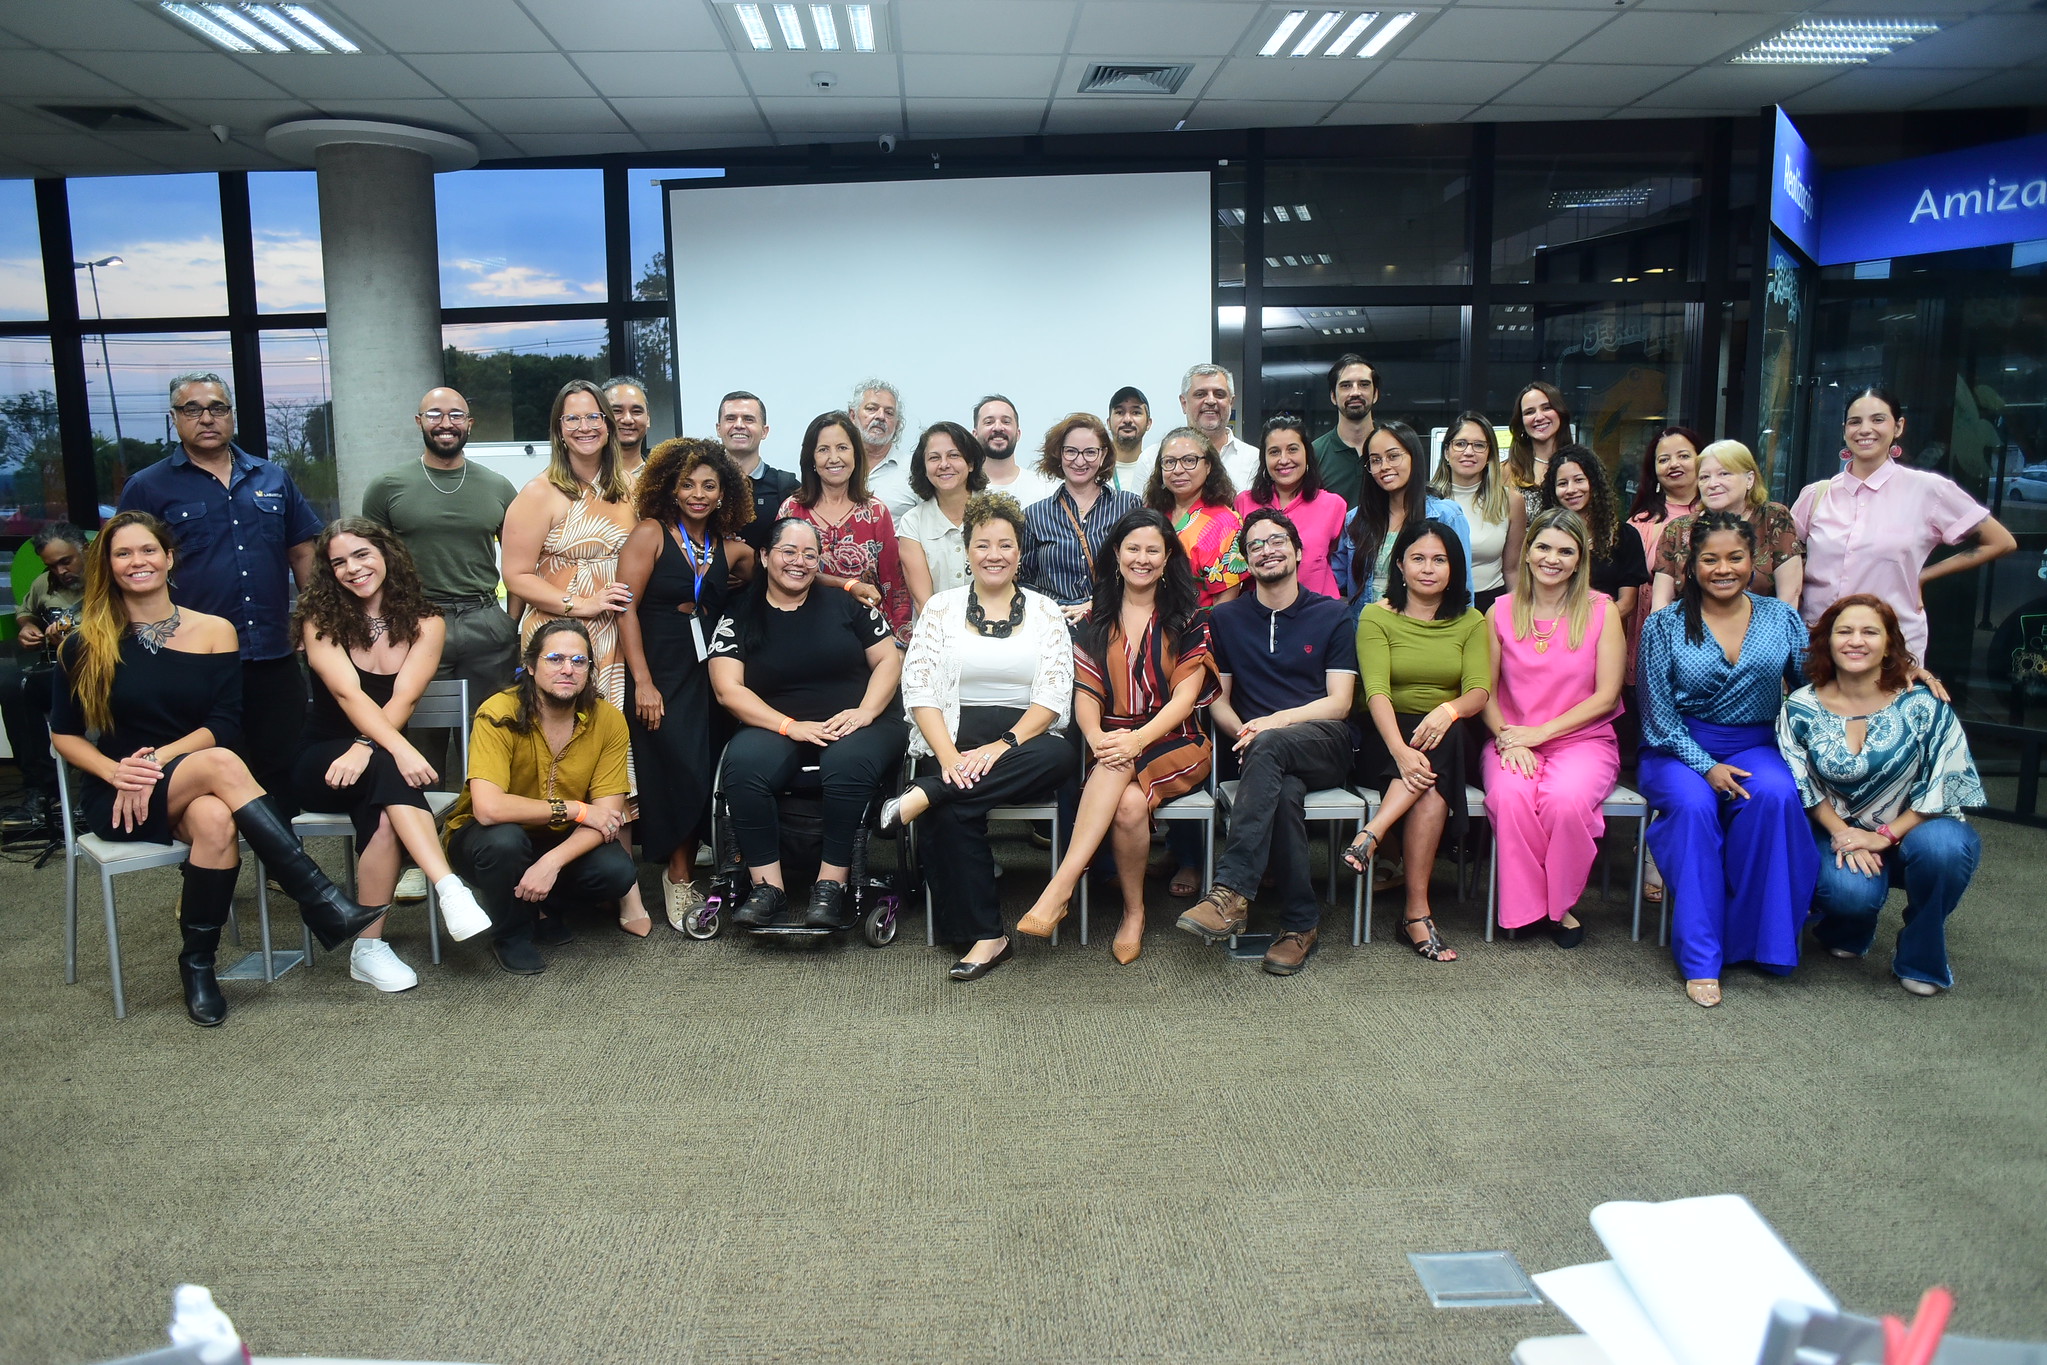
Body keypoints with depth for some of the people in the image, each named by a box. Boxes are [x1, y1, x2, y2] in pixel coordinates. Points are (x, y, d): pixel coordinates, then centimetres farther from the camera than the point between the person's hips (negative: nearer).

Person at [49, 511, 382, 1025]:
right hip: (114, 799, -2)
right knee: (221, 765, -34)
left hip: (193, 788, 2)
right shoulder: (84, 643, 3)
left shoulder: (214, 632, 4)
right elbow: (64, 735, 5)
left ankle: (198, 964, -21)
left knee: (216, 821, -38)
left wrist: (156, 759, -17)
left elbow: (222, 725, -2)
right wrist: (116, 771, -14)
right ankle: (325, 906, -39)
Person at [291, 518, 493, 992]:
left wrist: (364, 749, -32)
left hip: (384, 760, 2)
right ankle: (451, 890, -47)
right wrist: (400, 750, -35)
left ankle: (369, 948, -28)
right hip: (320, 761, -1)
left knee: (384, 816, -34)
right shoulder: (320, 619, -4)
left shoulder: (425, 624, 0)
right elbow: (349, 694, -19)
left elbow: (403, 699, -13)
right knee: (388, 770, -36)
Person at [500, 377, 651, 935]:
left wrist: (637, 600, 8)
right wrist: (578, 605, -14)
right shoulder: (541, 493, -2)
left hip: (615, 645, 4)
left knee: (615, 757, 1)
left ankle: (625, 887, 5)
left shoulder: (626, 489, 14)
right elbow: (517, 576, -6)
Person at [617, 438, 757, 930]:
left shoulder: (731, 547, 8)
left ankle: (683, 875, 17)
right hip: (660, 671, -4)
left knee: (707, 774, 0)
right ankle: (679, 878, 10)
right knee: (683, 773, -8)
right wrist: (642, 682, -13)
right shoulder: (651, 534, -3)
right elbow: (626, 608, -8)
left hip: (711, 671, 4)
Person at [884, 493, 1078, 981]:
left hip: (1024, 745, 1)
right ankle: (986, 936, -21)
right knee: (952, 812, -33)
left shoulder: (1045, 611, 12)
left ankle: (922, 796, -33)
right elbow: (919, 689, 2)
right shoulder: (941, 607, 13)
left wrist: (1001, 746, -16)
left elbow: (1054, 695, 0)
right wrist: (949, 756, -16)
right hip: (953, 744, -1)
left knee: (1061, 755, -35)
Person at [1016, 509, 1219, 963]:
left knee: (1130, 801, -35)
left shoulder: (1188, 619, 7)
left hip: (1175, 744, -1)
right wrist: (1097, 737, -19)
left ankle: (1060, 888, -31)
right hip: (1114, 743, 2)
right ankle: (1133, 912, -23)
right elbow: (1086, 691, 4)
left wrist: (1137, 740, -22)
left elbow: (1185, 696, -5)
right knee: (1128, 802, -34)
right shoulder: (1097, 620, 14)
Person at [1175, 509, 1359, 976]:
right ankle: (1301, 922, -24)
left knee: (1269, 746, -37)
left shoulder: (1332, 616, 11)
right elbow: (1218, 701, 15)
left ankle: (1232, 891, -41)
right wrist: (1242, 732, -8)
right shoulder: (1226, 618, 17)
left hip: (1322, 747, -1)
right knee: (1285, 792, -36)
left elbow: (1339, 704, 2)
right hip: (1261, 756, 1)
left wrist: (1274, 723, -13)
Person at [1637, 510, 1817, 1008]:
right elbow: (1659, 715, -4)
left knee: (1775, 794, -33)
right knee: (1693, 803, -34)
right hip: (1679, 750, -1)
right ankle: (1701, 958, -26)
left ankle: (1763, 937, -17)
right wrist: (1706, 767, -15)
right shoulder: (1664, 626, 1)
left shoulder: (1781, 620, 8)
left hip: (1756, 747, 2)